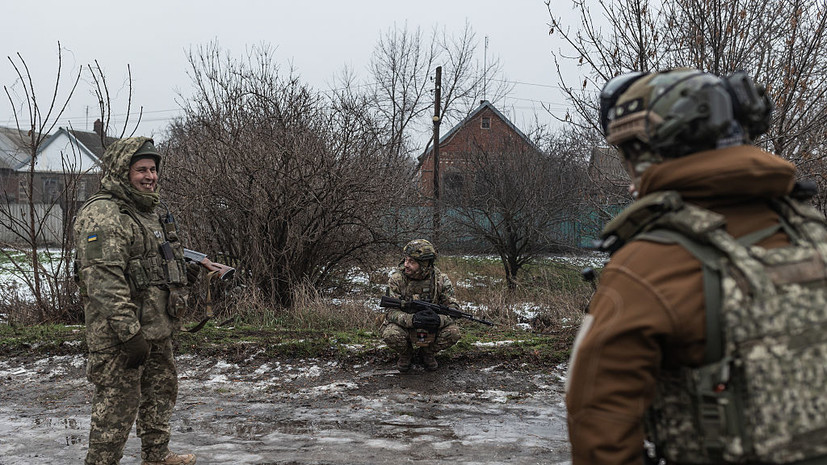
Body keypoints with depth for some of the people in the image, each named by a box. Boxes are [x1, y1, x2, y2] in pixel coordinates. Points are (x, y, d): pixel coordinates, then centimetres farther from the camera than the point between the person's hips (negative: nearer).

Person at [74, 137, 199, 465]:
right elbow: (103, 280, -26)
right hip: (120, 334, -10)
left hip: (157, 329, 10)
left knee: (161, 392, 22)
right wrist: (129, 333, -28)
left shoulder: (147, 211, 15)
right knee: (117, 406, -4)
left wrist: (180, 273, 11)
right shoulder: (103, 214, -18)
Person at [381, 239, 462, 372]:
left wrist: (438, 319, -37)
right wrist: (412, 320, -41)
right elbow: (392, 312, -20)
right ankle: (406, 354, 3)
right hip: (405, 325, -1)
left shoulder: (441, 280, -13)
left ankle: (428, 353, 6)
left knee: (453, 333, -27)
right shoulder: (396, 279, -17)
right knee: (391, 334, -34)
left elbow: (453, 309, -14)